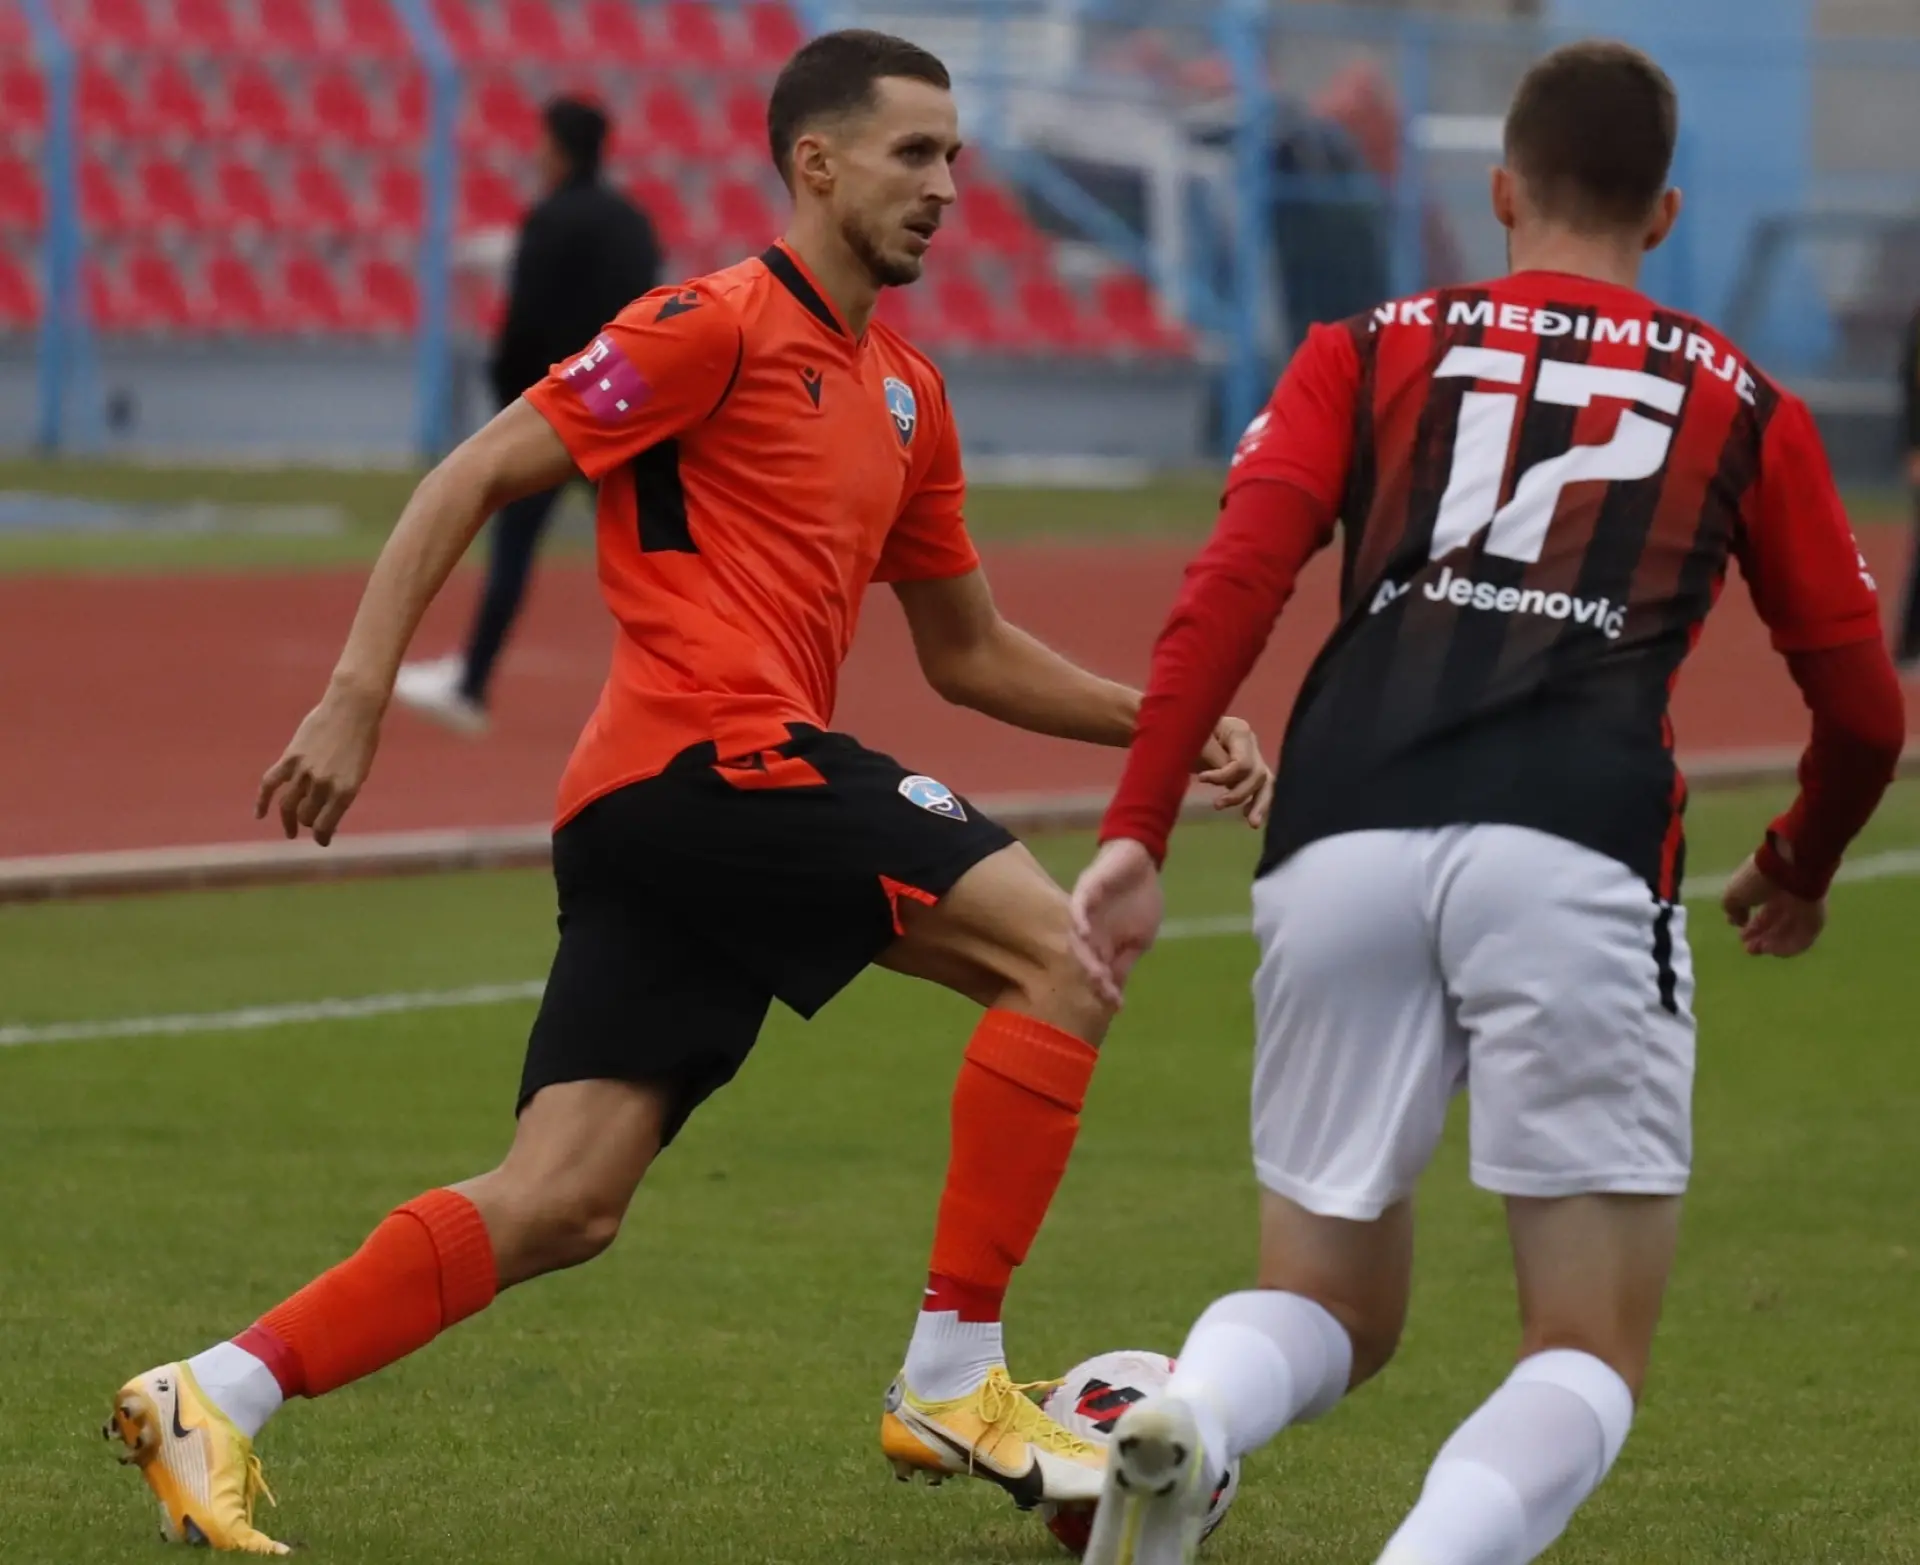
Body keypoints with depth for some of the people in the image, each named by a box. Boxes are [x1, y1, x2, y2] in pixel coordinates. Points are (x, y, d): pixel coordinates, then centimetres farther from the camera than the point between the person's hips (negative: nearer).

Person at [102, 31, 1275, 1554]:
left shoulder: (907, 395, 23)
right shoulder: (721, 325, -3)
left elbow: (969, 653, 31)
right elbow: (471, 481, -5)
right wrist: (356, 699, -13)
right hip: (713, 756, -9)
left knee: (561, 1206, 0)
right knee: (1056, 958, -10)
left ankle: (214, 1398, -2)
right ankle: (954, 1383, -9)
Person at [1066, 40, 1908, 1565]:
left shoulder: (1372, 349, 22)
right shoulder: (1741, 404, 21)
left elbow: (1234, 582, 5)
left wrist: (1136, 835, 0)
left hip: (1340, 849, 2)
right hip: (1578, 856, -2)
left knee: (1333, 1311, 19)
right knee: (1592, 1352, 8)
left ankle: (1189, 1423, -17)